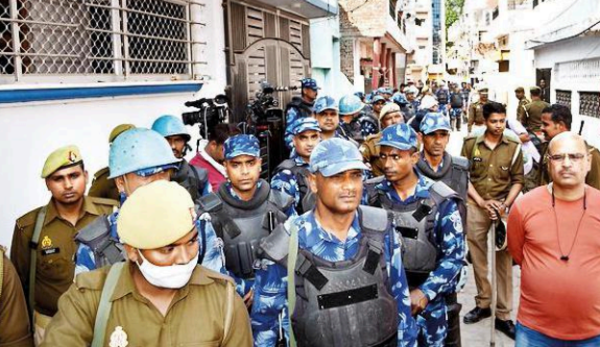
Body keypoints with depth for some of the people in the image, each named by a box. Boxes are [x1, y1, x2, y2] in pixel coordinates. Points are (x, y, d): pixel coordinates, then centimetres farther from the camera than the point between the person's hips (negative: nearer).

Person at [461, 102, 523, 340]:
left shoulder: (513, 148, 2)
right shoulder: (471, 144, 0)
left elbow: (517, 180, 4)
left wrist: (506, 204, -10)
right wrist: (482, 202, -8)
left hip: (503, 206, 0)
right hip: (476, 205, 0)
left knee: (504, 260, 1)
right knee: (477, 256, 9)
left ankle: (503, 315, 8)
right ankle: (483, 304, 25)